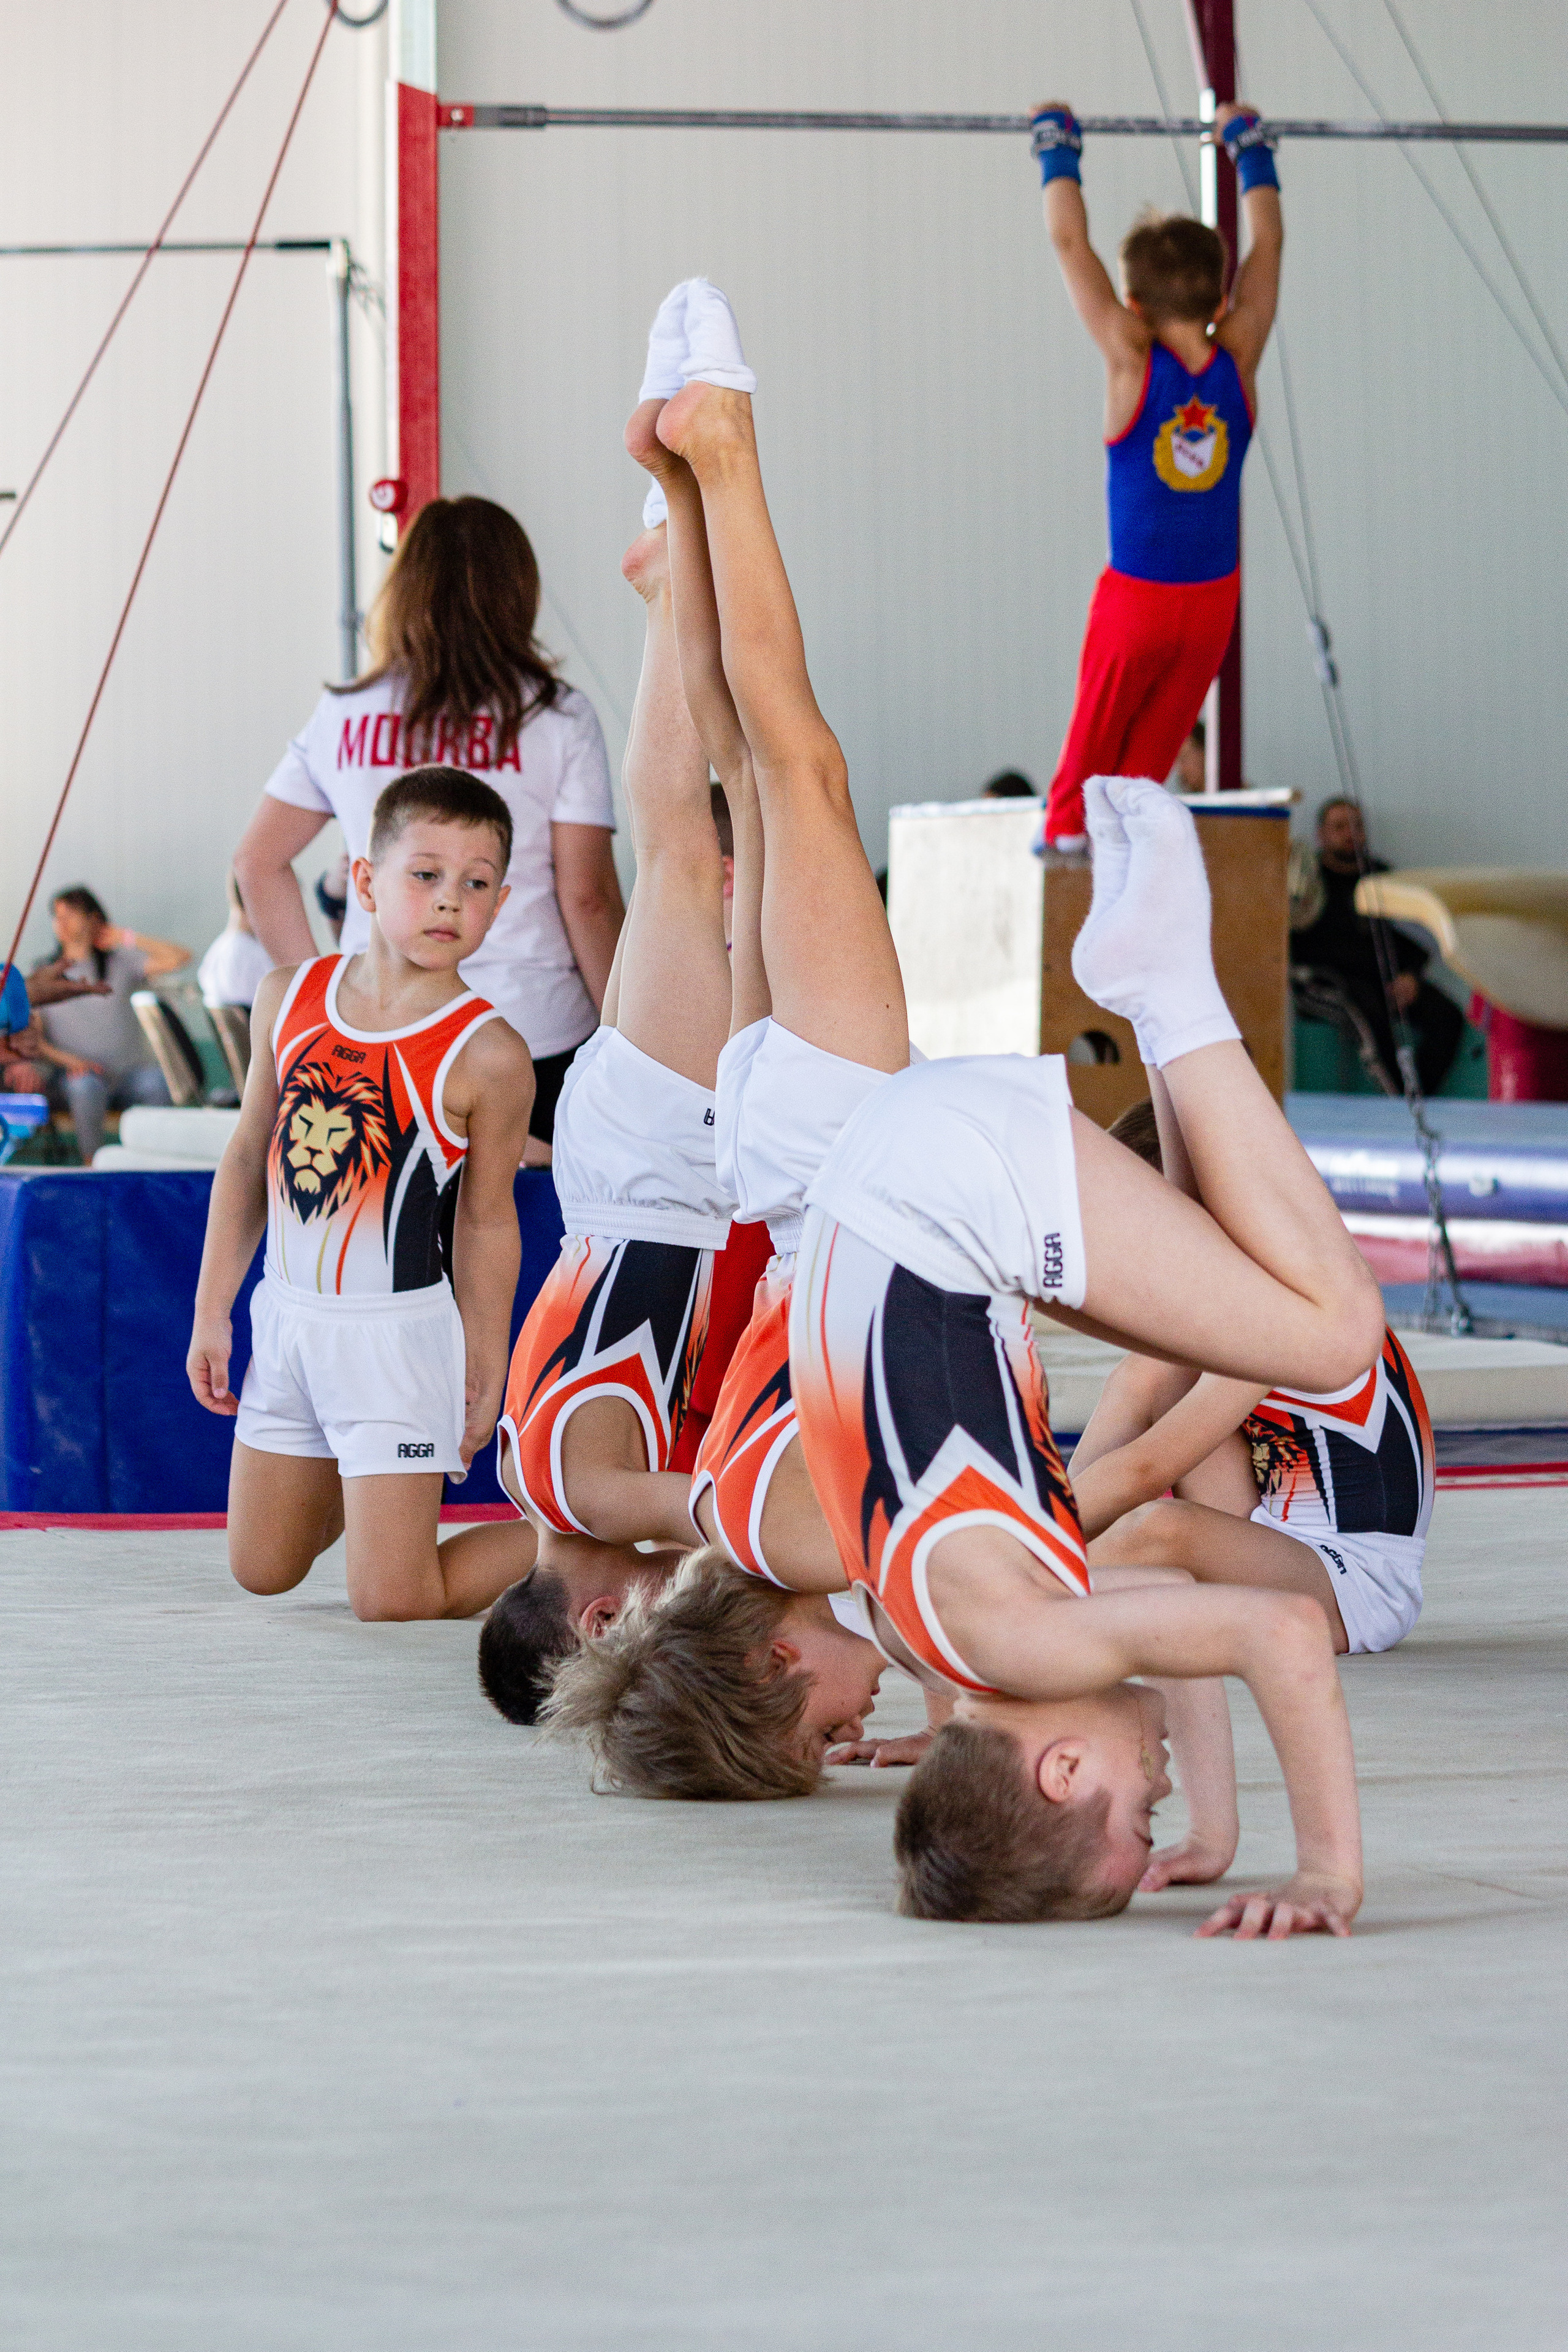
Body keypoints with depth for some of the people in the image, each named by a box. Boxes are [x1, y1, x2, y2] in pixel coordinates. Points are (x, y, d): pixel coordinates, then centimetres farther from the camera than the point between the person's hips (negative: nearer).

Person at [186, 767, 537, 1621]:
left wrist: (485, 1367, -3)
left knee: (391, 1602, -5)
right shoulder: (290, 998, -1)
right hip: (286, 1320, 5)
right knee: (261, 1573, 18)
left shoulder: (486, 1055, -15)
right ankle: (373, 1481, 46)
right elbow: (248, 1158, 9)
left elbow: (485, 1221, -6)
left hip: (398, 1334, -5)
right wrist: (211, 1312, 10)